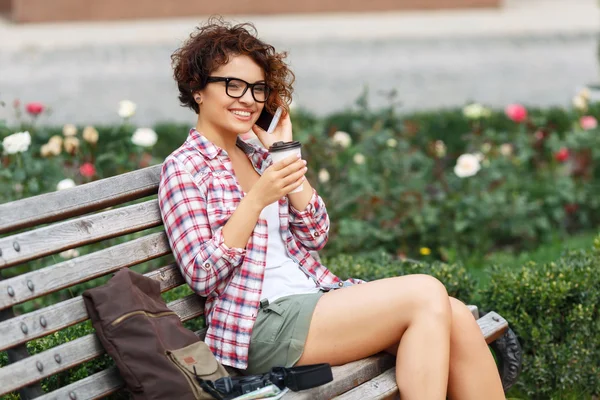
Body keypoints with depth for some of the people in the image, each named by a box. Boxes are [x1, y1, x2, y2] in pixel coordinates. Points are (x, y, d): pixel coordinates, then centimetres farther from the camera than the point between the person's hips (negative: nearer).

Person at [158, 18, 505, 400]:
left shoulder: (258, 156, 19)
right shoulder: (185, 167, -2)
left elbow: (315, 236, 11)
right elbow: (202, 276, -11)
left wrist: (285, 153, 5)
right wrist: (257, 199, -20)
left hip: (314, 295, 7)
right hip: (260, 324, -7)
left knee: (455, 316, -16)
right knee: (426, 294, -22)